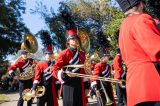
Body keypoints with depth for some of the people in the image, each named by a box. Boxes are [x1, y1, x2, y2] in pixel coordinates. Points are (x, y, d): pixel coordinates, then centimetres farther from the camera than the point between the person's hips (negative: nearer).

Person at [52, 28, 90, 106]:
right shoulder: (64, 54, -4)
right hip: (68, 85, -5)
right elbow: (55, 70, -7)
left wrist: (86, 86, 13)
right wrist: (65, 74, -25)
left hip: (79, 85, 6)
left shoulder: (82, 55, 14)